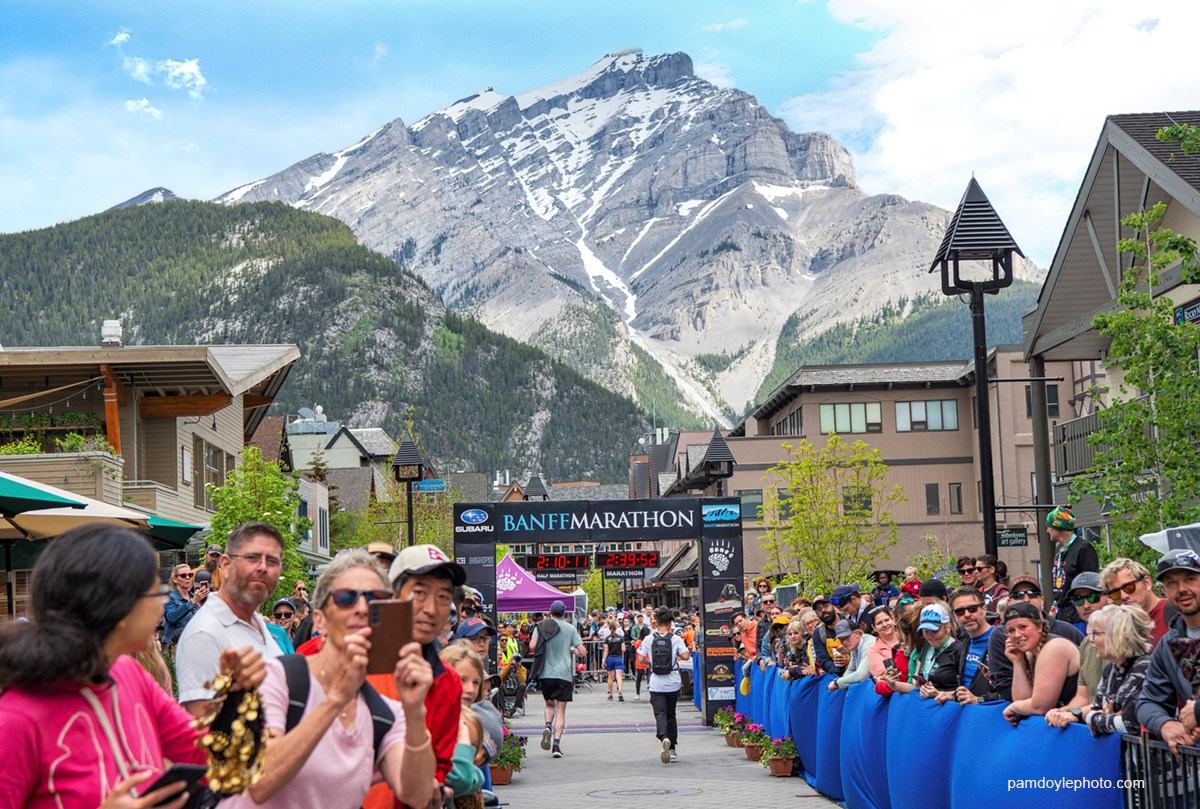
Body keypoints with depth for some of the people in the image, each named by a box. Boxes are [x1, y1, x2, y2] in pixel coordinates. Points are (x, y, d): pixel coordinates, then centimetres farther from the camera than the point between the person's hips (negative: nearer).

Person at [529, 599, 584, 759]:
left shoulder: (541, 627, 4)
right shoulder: (570, 628, 3)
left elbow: (532, 646, -10)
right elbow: (581, 652, -1)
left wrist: (538, 653, 11)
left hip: (545, 674, 1)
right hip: (564, 674, -1)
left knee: (549, 704, 21)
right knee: (561, 710, 3)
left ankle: (548, 726, -8)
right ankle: (556, 744, -8)